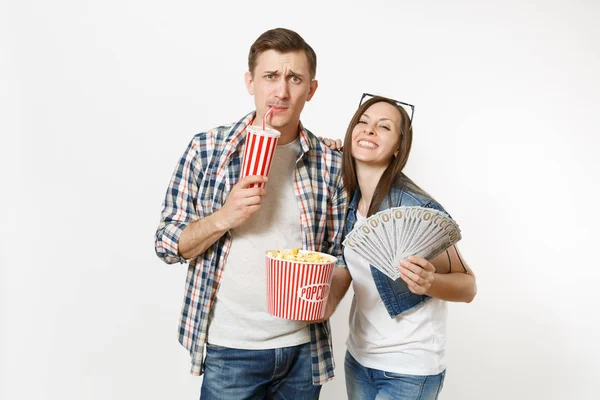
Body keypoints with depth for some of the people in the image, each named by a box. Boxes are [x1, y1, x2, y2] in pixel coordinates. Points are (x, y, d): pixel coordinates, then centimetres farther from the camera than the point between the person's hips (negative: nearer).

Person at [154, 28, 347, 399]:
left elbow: (339, 256, 5)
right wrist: (223, 218, -19)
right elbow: (167, 243, -3)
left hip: (304, 347, 2)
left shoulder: (331, 164, -3)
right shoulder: (207, 149, -6)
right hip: (230, 348, -2)